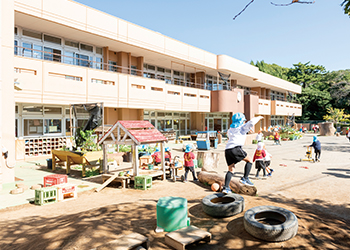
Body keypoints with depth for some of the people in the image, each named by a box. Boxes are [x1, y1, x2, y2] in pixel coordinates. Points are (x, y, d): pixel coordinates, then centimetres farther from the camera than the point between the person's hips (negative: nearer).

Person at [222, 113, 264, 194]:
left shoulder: (230, 130, 28)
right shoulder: (242, 127, 9)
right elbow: (251, 122, -6)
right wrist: (258, 118, 12)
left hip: (227, 149, 7)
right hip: (235, 148, -7)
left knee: (231, 169, 10)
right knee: (249, 160, 12)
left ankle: (226, 187, -2)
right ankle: (245, 178, 4)